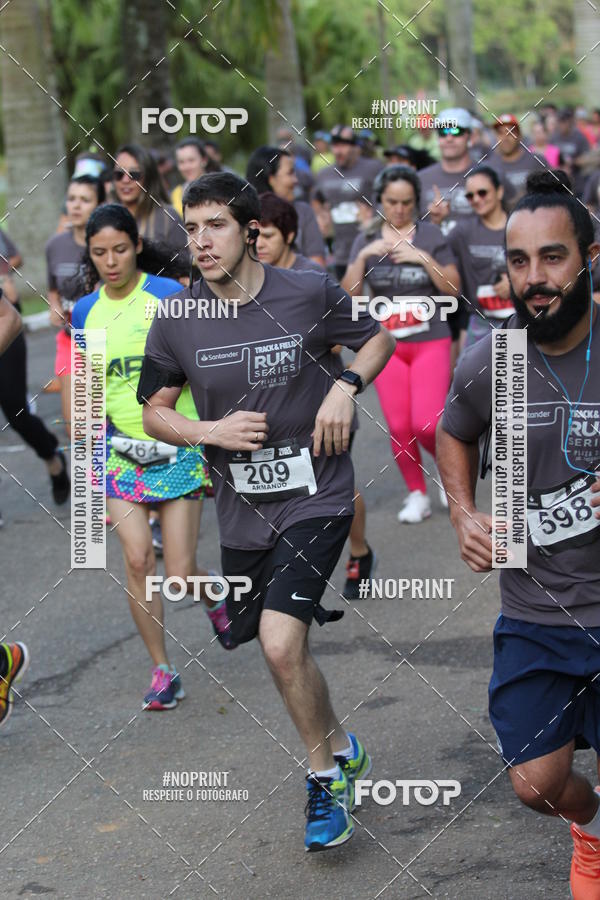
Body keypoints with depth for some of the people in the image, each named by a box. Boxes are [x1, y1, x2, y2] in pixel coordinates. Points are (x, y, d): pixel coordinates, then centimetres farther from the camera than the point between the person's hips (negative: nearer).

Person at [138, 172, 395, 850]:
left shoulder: (309, 294, -8)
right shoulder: (176, 321, -3)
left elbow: (378, 338, 9)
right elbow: (154, 411, 8)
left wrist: (346, 386, -10)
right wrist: (210, 431, -11)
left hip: (315, 497, -4)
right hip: (242, 512, 4)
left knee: (280, 643, -19)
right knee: (285, 650, 16)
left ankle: (324, 778, 3)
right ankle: (340, 750, 42)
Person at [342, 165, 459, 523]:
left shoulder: (430, 235, -1)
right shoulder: (366, 241, 5)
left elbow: (453, 288, -4)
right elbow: (348, 294, -3)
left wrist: (424, 258, -17)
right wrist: (363, 257, -16)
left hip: (430, 341, -2)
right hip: (386, 345, 2)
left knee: (426, 424, -13)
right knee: (399, 427, 0)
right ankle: (418, 495, 17)